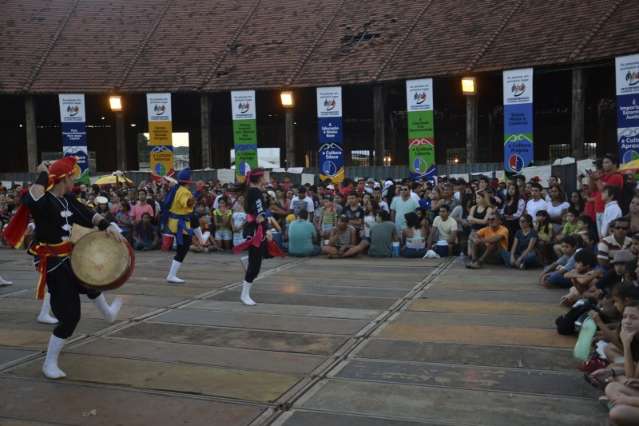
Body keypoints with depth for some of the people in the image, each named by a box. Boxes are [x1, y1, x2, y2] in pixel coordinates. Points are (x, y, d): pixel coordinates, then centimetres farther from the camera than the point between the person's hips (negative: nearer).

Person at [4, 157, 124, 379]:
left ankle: (108, 313, 66)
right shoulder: (44, 201, -23)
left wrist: (107, 225, -16)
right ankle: (49, 364, 11)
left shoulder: (68, 200, 2)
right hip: (52, 264, -9)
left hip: (68, 258, 9)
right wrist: (43, 175, -28)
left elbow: (89, 215, 4)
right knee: (70, 314, -5)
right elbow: (31, 198, -45)